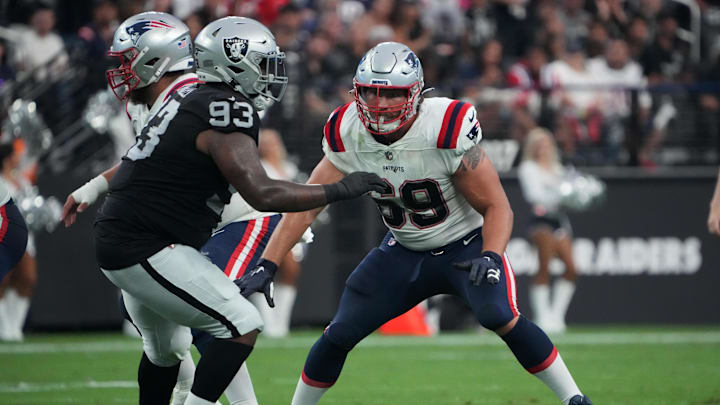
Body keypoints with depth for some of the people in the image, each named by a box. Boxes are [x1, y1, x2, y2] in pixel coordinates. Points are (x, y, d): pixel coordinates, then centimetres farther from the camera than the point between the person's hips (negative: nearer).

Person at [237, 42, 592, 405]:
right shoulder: (348, 137, -14)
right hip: (404, 252, 5)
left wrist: (492, 258, -40)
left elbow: (496, 207, -21)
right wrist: (266, 266, -18)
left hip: (466, 245, -4)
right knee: (338, 335, -2)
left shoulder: (446, 131, -27)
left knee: (500, 317, -30)